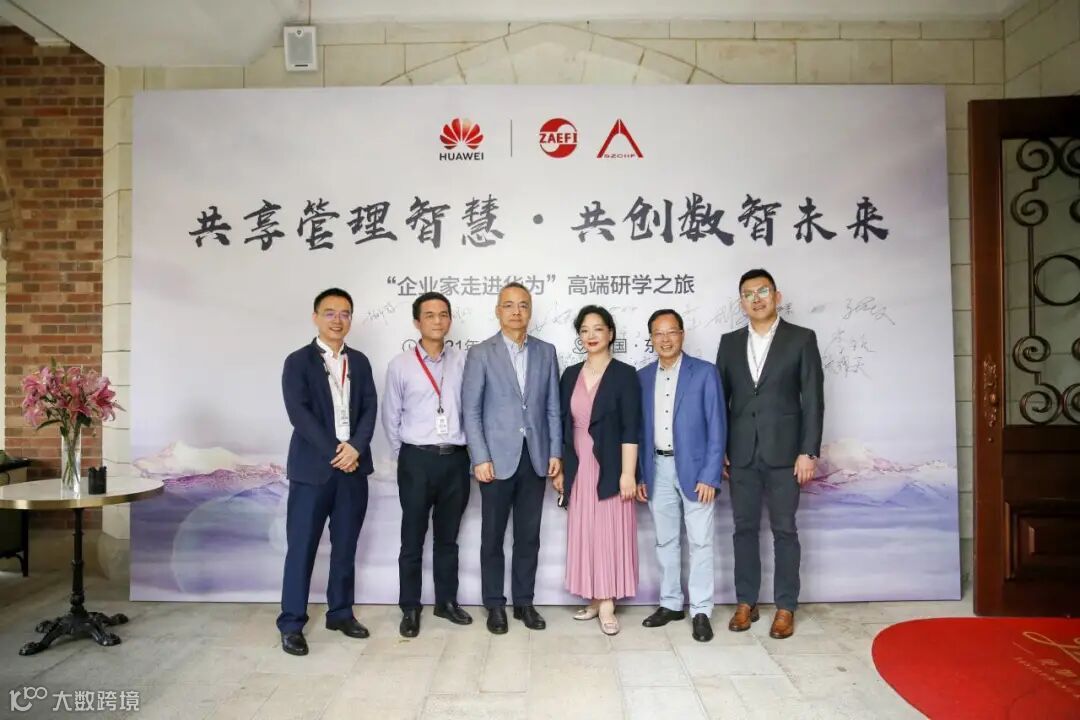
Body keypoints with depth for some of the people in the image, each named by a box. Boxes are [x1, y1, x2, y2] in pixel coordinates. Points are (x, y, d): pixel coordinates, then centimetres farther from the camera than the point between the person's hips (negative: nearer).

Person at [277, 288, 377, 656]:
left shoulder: (360, 362, 12)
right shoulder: (298, 361, -1)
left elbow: (370, 408, 4)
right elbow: (299, 414, -11)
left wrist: (355, 447, -12)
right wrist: (334, 452, -15)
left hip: (353, 466, 4)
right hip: (312, 467, -4)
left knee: (345, 546, 11)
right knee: (301, 547, 1)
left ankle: (340, 612, 25)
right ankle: (291, 624, 11)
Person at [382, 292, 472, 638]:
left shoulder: (462, 361, -1)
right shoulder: (400, 365, -3)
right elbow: (391, 417, 4)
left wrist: (472, 452, 4)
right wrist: (404, 455, 6)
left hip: (455, 458, 2)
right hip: (417, 459, -2)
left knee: (448, 537, 15)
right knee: (413, 538, 7)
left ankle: (446, 601, 30)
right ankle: (410, 608, 22)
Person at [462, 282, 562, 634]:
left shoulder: (546, 352, 8)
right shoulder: (480, 353, -1)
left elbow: (553, 407, 8)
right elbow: (470, 411, -5)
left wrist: (556, 451, 2)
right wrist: (480, 458, -12)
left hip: (535, 457, 3)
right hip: (497, 458, -2)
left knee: (529, 536, 11)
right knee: (493, 537, 8)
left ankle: (524, 602, 25)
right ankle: (495, 605, 23)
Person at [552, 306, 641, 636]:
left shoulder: (624, 374, -6)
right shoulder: (570, 375, 8)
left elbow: (630, 429, -10)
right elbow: (563, 425, 10)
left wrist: (628, 473, -15)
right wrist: (559, 468, 9)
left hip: (610, 469, -4)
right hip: (579, 469, 5)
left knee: (610, 533, 1)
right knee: (584, 534, 9)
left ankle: (607, 604, 10)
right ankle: (594, 599, 22)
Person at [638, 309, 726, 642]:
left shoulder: (705, 373, -5)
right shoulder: (642, 377, 6)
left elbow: (716, 428, -7)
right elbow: (640, 429, 9)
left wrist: (710, 476, -13)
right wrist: (640, 474, 5)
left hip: (694, 467, -4)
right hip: (658, 469, 4)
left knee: (700, 542, 3)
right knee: (665, 540, 13)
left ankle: (700, 611, 14)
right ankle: (670, 603, 26)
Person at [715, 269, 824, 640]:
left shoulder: (801, 339, 0)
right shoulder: (730, 342, 9)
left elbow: (813, 399, -3)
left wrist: (808, 452, -9)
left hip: (783, 452, -2)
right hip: (741, 453, 3)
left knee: (784, 530, 5)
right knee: (744, 528, 9)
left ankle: (785, 608, 17)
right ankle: (746, 603, 20)